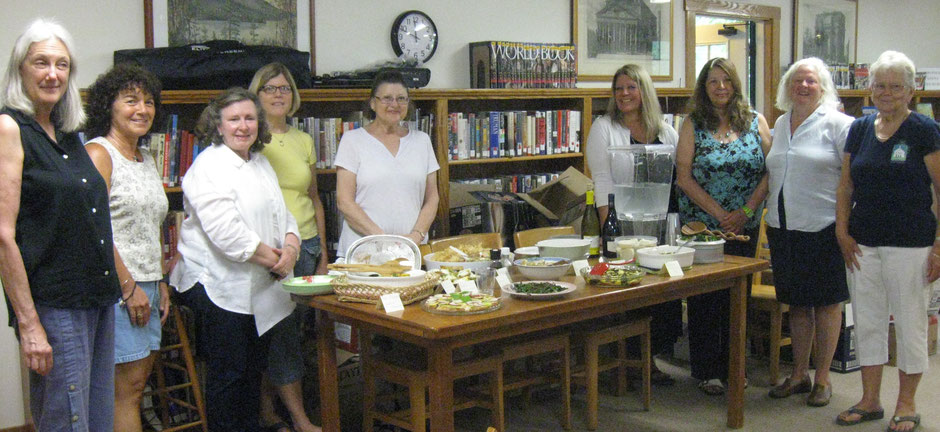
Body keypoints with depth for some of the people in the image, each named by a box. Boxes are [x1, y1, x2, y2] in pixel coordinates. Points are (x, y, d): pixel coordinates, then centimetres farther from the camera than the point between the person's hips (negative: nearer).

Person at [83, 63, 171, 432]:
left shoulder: (146, 159, 17)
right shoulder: (98, 153, -9)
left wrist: (160, 284, 17)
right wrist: (129, 287, -17)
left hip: (145, 286, 8)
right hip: (116, 286, -8)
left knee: (136, 381, 10)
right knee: (127, 387, -6)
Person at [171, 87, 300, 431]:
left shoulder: (260, 163, 15)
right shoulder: (208, 167, -13)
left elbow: (281, 213, 17)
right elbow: (225, 231, -22)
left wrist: (291, 244, -5)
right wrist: (272, 259, -14)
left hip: (257, 287, 8)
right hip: (220, 287, -8)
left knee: (254, 368, 18)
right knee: (228, 373, 0)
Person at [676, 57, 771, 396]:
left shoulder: (756, 122, 5)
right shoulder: (693, 124, 0)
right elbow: (684, 177, -6)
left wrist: (746, 211, -11)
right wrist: (720, 214, -12)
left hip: (745, 226, 2)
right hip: (701, 225, -2)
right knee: (704, 296, 1)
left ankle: (733, 366, 21)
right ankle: (706, 370, 12)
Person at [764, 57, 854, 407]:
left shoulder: (837, 124, -6)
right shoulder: (781, 124, 13)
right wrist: (767, 207, 16)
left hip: (824, 228, -6)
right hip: (783, 228, 6)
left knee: (826, 302, 5)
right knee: (796, 302, 14)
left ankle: (822, 378, 17)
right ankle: (799, 374, 25)